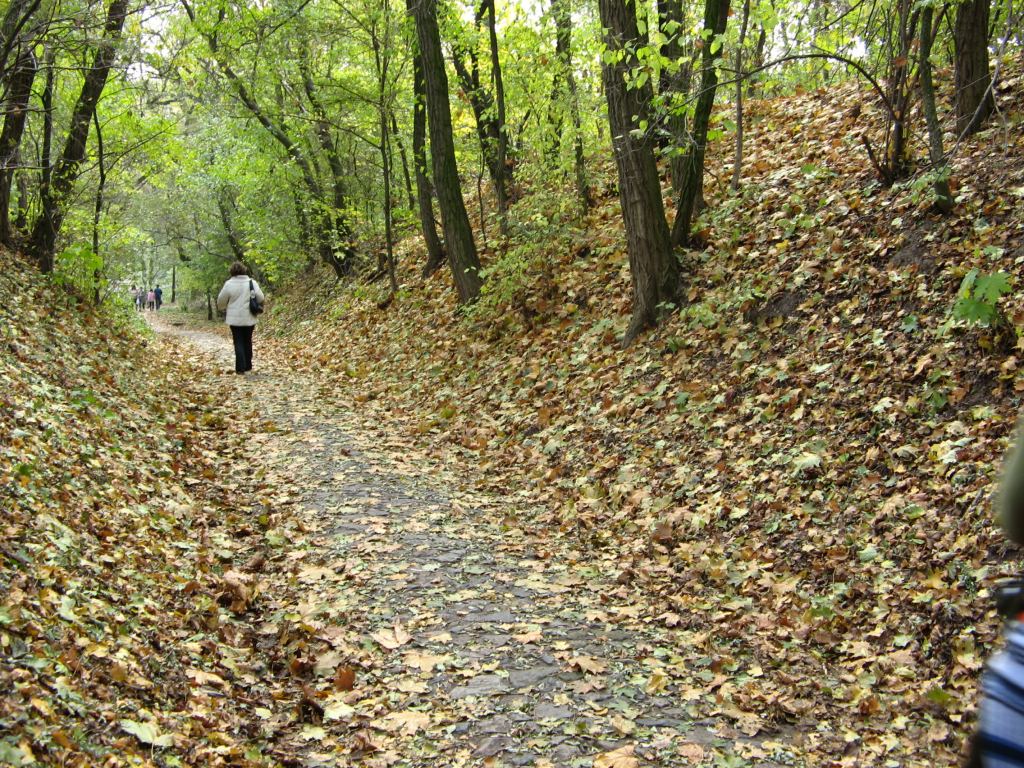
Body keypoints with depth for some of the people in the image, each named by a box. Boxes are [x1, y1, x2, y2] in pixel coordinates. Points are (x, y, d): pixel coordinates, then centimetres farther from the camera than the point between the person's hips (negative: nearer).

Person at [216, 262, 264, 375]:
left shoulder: (229, 284, -8)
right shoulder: (252, 283, -5)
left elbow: (221, 300, 0)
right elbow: (260, 298, -6)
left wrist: (222, 308, 22)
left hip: (235, 319, -2)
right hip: (249, 318, 2)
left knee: (238, 342, 3)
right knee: (247, 341, 15)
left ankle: (240, 367, -6)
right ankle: (248, 366, 21)